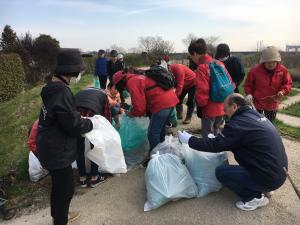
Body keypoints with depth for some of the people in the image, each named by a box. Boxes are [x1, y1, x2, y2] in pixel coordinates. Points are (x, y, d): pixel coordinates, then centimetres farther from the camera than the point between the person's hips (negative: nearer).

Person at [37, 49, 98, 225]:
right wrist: (90, 124, -9)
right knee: (66, 188, 8)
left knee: (59, 184, 26)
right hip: (57, 151, -10)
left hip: (51, 147, 10)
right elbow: (74, 125, -25)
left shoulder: (53, 87, 4)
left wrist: (81, 118, 7)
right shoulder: (62, 92, -27)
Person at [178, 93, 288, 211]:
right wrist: (215, 139, 23)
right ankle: (263, 188, 21)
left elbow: (215, 145, -15)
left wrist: (189, 139, -4)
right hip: (279, 171, 9)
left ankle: (255, 197, 4)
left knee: (221, 172, -5)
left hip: (269, 177, -9)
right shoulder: (257, 116, 8)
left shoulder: (239, 122, -20)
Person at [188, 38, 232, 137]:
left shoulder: (201, 68, -17)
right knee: (216, 134, 24)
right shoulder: (220, 64, 6)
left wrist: (200, 104, -3)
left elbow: (202, 91, -22)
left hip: (209, 110, -8)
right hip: (221, 107, 8)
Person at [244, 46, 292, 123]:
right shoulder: (255, 70, -15)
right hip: (257, 103, -2)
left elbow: (288, 84, 1)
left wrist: (283, 91, -19)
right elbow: (248, 84, -2)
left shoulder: (282, 70, -9)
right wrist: (248, 94, -18)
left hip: (272, 105, 2)